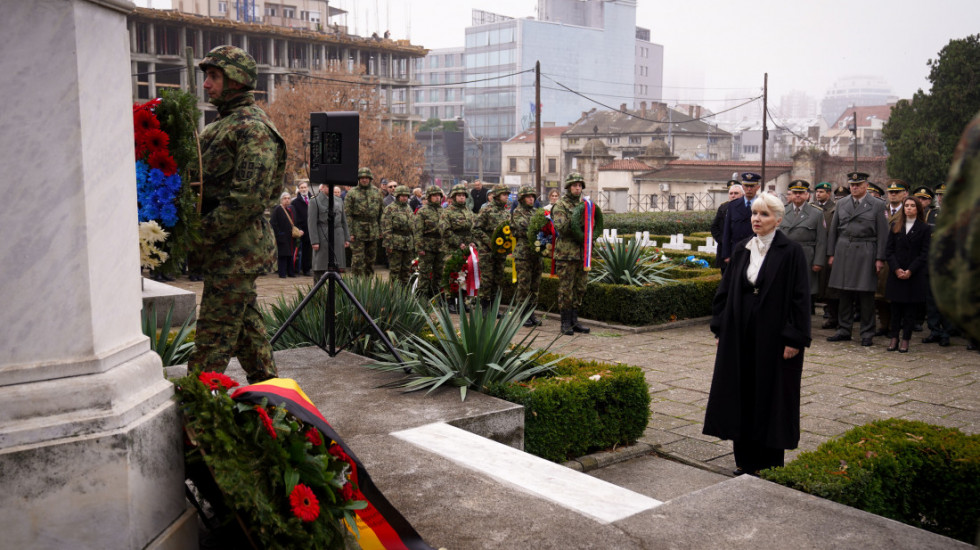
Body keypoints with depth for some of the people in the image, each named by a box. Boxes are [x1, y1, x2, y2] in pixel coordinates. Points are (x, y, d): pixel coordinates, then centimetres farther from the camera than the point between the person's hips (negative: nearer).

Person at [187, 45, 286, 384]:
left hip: (237, 249, -10)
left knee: (215, 331, -7)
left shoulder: (253, 128, -13)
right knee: (245, 321, 16)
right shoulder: (222, 124, 19)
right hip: (233, 249, 10)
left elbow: (248, 197, -21)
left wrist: (202, 233, -19)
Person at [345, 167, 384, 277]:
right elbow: (347, 214, -4)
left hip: (373, 233, 4)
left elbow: (381, 213, 15)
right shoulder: (352, 193, -2)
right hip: (357, 232, -4)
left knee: (371, 259, 11)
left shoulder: (377, 192, 10)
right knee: (357, 260, -6)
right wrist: (349, 233, -11)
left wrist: (380, 230, 10)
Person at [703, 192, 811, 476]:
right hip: (740, 336, 5)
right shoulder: (741, 250, 7)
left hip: (774, 336, -5)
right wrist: (720, 328, 8)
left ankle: (770, 463, 16)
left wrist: (794, 338, -14)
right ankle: (745, 460, 21)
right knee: (741, 395, 9)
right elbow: (726, 290, 12)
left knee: (772, 396, 4)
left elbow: (800, 297, -10)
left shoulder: (791, 252, -8)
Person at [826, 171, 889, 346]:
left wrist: (880, 258, -6)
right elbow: (833, 230, 14)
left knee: (866, 295, 0)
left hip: (865, 253, -3)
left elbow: (883, 234, -1)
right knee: (845, 294, 7)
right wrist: (831, 253, 7)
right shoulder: (841, 204, 12)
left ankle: (867, 333, 8)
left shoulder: (877, 205, 2)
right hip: (843, 252, 3)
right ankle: (844, 330, 15)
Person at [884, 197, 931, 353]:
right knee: (895, 306, 4)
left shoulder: (924, 228, 1)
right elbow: (889, 250, 4)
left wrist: (910, 271, -13)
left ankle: (905, 340, 5)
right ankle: (894, 338, 9)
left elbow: (924, 254, -4)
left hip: (915, 274, -2)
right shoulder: (895, 226, 8)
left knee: (911, 308, 1)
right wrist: (896, 269, -9)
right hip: (896, 273, 2)